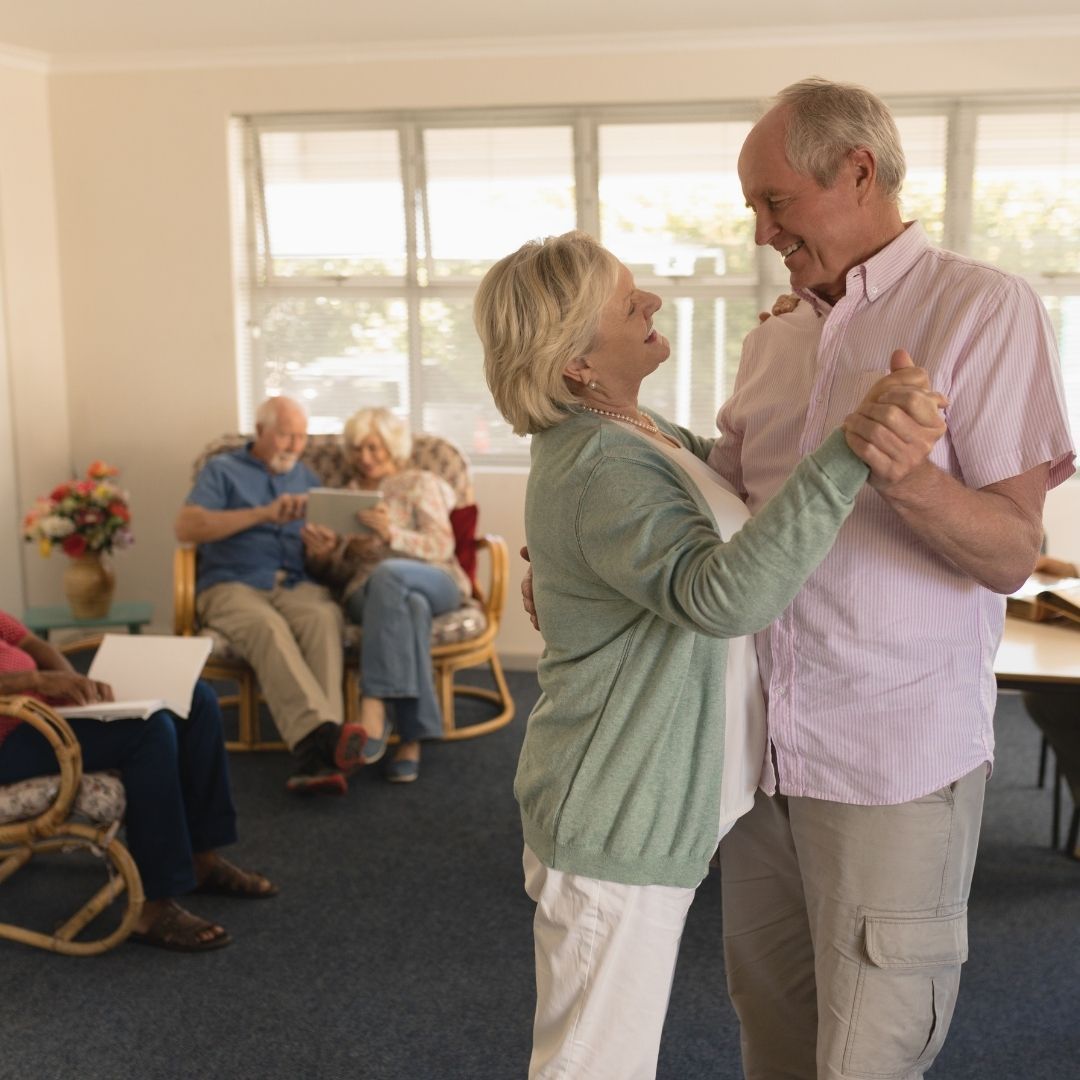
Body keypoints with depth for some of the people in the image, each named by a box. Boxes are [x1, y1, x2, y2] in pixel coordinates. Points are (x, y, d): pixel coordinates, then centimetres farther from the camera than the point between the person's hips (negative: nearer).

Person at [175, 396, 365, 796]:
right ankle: (322, 731, -55)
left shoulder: (305, 476, 25)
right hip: (232, 585, -2)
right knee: (268, 627, -38)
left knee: (324, 616, -34)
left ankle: (312, 756, -49)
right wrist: (263, 513, -12)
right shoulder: (223, 470, 12)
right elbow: (186, 527, -5)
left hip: (295, 586, 2)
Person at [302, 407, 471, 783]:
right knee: (410, 605, -39)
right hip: (367, 591, 1)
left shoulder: (420, 483, 16)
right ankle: (412, 737, -47)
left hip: (435, 582, -1)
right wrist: (322, 555, -4)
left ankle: (374, 709, -48)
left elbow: (442, 547, 1)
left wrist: (391, 533, -18)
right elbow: (336, 573, 22)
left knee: (387, 576, -40)